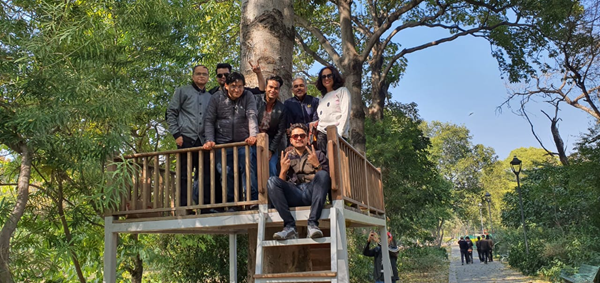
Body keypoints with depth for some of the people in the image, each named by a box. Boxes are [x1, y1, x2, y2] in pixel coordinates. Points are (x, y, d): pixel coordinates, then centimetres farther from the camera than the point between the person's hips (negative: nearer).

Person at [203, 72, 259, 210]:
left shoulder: (248, 96, 3)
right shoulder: (216, 98, 4)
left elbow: (252, 116, -11)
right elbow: (209, 120, 4)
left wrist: (253, 135, -27)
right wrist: (210, 140, -10)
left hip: (244, 142, -1)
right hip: (223, 143, 1)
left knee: (248, 170, -10)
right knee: (226, 174, -1)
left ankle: (254, 201, -4)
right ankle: (230, 203, 7)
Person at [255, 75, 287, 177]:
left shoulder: (281, 108, 2)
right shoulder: (256, 100, -3)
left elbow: (280, 131, 1)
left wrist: (271, 150, -5)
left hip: (271, 144, 1)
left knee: (272, 172, -9)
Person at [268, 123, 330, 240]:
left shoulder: (318, 155, 23)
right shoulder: (287, 157, 26)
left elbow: (326, 178, 8)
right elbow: (281, 183, 18)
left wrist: (317, 165, -7)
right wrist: (283, 170, 1)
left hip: (312, 192, -1)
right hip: (293, 194, 1)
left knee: (322, 174, -31)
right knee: (272, 181, -24)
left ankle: (312, 224, -39)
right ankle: (289, 227, -33)